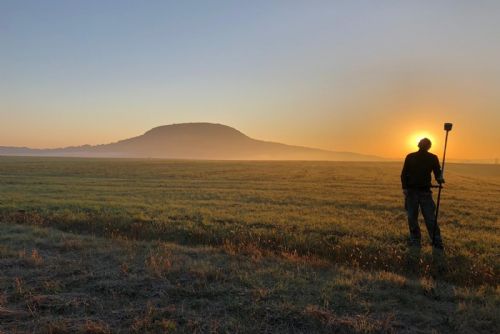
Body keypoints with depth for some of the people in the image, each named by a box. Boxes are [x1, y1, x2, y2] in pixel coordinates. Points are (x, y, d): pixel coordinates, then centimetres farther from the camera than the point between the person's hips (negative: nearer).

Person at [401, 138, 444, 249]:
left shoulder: (432, 158, 5)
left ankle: (437, 243, 3)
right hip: (411, 191, 1)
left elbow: (437, 173, 6)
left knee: (430, 218, -5)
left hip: (425, 191, -1)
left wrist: (440, 179, -17)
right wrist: (404, 187, -8)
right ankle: (415, 242, 13)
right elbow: (404, 173, 5)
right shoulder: (410, 157, 6)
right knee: (412, 218, 3)